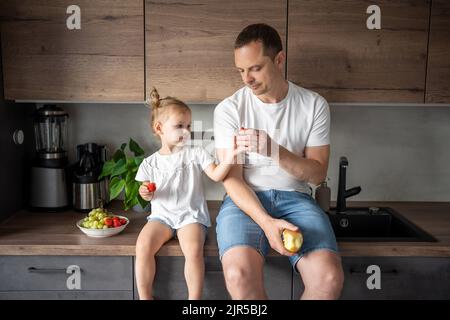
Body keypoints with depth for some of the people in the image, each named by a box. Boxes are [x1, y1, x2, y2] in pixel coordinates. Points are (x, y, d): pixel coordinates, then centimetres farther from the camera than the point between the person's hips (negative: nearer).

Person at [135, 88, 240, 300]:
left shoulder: (195, 153, 2)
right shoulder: (150, 163, 8)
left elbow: (216, 175, -9)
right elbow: (150, 195, 14)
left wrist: (231, 155, -25)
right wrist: (146, 193, -10)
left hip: (191, 215, -2)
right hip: (161, 215, 2)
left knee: (193, 249, -30)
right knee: (143, 245, -25)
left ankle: (195, 299, -12)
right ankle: (144, 297, -8)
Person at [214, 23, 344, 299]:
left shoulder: (314, 105, 2)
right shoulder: (229, 109, -1)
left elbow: (318, 174, 0)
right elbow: (232, 178, -6)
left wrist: (275, 151, -19)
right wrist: (266, 222, -22)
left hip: (295, 196, 1)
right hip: (245, 199, -1)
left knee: (329, 278, -26)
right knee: (239, 274, -31)